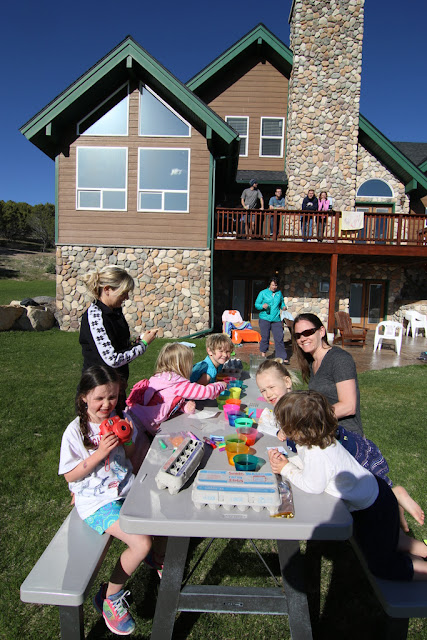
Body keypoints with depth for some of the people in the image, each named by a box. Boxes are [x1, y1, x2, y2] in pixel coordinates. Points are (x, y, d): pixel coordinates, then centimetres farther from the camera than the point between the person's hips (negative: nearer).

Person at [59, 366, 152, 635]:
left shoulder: (119, 419, -1)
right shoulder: (75, 432, -15)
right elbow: (70, 476, -11)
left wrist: (127, 440, -12)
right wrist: (100, 453, -24)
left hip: (126, 489, 6)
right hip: (98, 501, -5)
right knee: (141, 544, -20)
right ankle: (109, 597, 7)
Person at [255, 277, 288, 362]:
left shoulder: (279, 293, 13)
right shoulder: (263, 293, 3)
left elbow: (282, 302, 25)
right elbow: (256, 304, 3)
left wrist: (283, 306, 2)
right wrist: (262, 306, -18)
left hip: (276, 319, 3)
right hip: (265, 319, -2)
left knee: (279, 338, -2)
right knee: (265, 337, 2)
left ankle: (283, 358, 2)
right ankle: (263, 355, 18)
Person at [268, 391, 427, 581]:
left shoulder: (317, 454, -39)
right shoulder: (315, 440, -11)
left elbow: (312, 486, -29)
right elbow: (306, 462, 5)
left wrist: (286, 469, -19)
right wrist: (287, 461, -13)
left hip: (374, 508, -9)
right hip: (370, 490, 9)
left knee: (380, 567, 7)